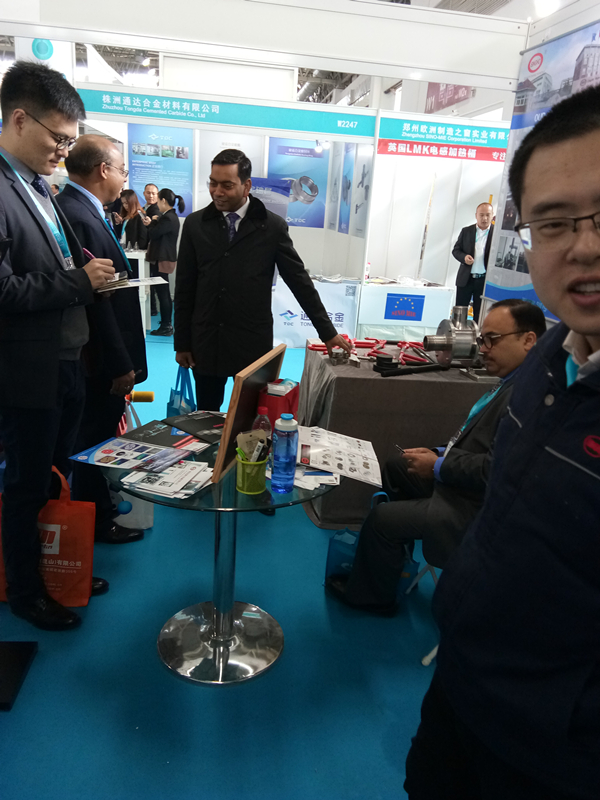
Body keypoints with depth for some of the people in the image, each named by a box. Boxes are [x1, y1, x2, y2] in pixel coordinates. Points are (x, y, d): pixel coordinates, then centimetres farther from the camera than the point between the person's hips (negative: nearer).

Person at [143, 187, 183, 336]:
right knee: (164, 293, 16)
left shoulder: (168, 218, -19)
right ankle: (167, 324, 25)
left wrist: (152, 222, -1)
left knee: (162, 292, -5)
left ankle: (165, 327, 0)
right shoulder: (171, 216, 13)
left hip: (163, 260, -11)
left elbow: (153, 234, -18)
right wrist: (152, 224, 2)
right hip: (164, 258, 11)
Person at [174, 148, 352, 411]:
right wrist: (182, 342, 6)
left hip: (253, 344, -2)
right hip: (205, 343, 2)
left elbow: (300, 282, 2)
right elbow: (184, 289, 6)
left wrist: (327, 331, 3)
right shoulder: (195, 225, 3)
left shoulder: (272, 226, -2)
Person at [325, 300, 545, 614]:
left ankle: (370, 596, 18)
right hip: (461, 481, 11)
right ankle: (397, 556, 35)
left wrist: (438, 466, -18)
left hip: (479, 509, -11)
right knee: (396, 469, 19)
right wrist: (439, 453, 2)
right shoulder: (513, 384, 5)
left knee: (382, 518, -10)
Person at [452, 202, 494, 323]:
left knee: (479, 314, 8)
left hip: (485, 280, -1)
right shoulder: (466, 231, 5)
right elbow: (455, 250, 8)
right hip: (466, 278, 2)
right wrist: (464, 257, -12)